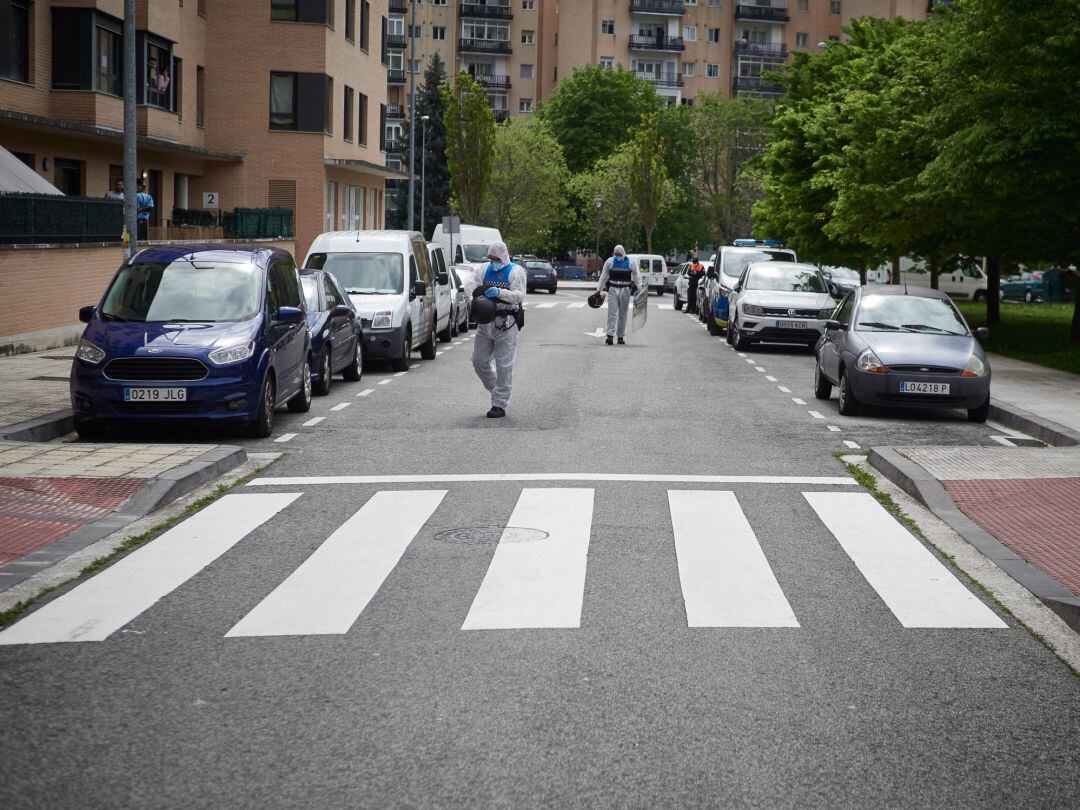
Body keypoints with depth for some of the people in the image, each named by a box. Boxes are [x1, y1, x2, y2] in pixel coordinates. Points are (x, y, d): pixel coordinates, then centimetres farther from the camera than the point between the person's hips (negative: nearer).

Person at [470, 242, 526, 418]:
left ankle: (500, 405, 0)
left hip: (505, 324, -7)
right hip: (485, 323, 7)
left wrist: (500, 293, -29)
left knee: (504, 365, -5)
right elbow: (477, 289, 22)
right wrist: (478, 292, -2)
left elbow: (520, 296, -15)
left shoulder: (515, 272, -4)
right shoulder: (487, 269, 15)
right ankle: (498, 391, 27)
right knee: (479, 361, 7)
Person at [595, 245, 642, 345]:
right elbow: (603, 276, 9)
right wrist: (599, 290, 8)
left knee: (623, 314, 7)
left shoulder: (631, 262, 2)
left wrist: (639, 290, -3)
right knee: (612, 313, -9)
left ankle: (621, 336, 15)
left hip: (625, 290, 0)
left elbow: (637, 277, 4)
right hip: (612, 289, 0)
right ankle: (610, 335, -13)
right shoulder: (609, 262, 4)